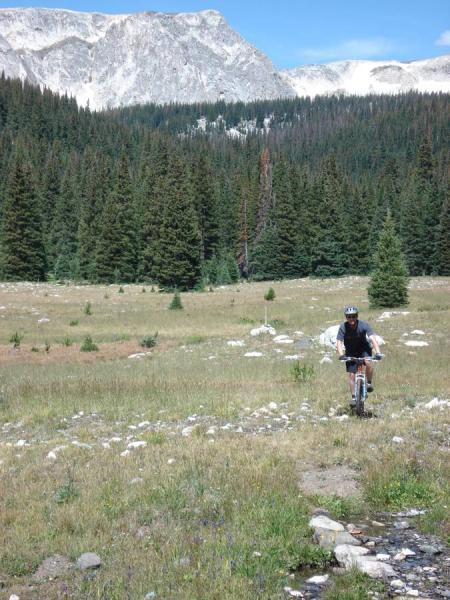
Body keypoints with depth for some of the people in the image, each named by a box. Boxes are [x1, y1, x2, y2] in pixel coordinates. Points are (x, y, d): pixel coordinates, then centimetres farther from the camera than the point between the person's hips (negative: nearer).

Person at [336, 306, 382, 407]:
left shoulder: (363, 325, -25)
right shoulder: (343, 327, -23)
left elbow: (373, 338, -35)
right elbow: (339, 342, -28)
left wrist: (378, 352, -49)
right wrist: (341, 355, -46)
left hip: (364, 348, -1)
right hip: (351, 352, 1)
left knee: (368, 363, -31)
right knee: (351, 375, -5)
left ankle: (369, 382, -6)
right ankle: (353, 397, 10)